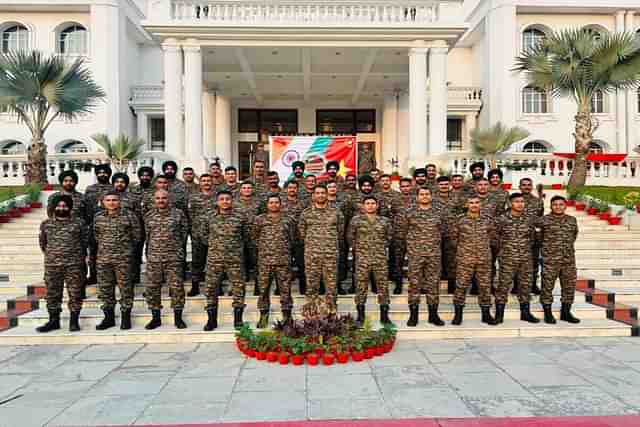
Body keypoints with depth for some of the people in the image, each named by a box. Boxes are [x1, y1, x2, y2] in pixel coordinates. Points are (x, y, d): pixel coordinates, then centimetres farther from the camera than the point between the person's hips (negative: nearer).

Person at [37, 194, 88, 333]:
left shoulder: (78, 223, 2)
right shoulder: (46, 224, 8)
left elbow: (85, 241, 9)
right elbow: (42, 243, 20)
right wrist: (50, 254, 16)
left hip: (74, 264, -2)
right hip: (52, 265, 2)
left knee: (75, 293, 2)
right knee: (52, 293, 8)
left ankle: (74, 321, 12)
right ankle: (54, 321, 20)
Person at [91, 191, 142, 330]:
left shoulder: (129, 215, -3)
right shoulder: (98, 217, 9)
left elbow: (137, 235, 0)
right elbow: (94, 236, 19)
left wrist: (125, 246, 4)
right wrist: (103, 246, 10)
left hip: (124, 258, -4)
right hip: (103, 258, 4)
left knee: (125, 288, 1)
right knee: (104, 288, 8)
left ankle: (126, 317, 12)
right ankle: (109, 317, 20)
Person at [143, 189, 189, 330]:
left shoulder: (178, 214, 1)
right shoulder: (149, 215, 9)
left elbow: (183, 233, 7)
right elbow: (147, 235, 18)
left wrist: (176, 246, 8)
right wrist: (152, 249, 15)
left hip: (174, 256, -2)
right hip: (153, 257, 3)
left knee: (177, 286, -1)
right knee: (151, 287, 4)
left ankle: (178, 317, 12)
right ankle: (155, 317, 18)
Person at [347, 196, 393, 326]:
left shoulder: (385, 221, 8)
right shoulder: (356, 220, 2)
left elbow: (389, 237, 19)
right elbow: (350, 237, 9)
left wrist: (383, 247, 12)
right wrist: (357, 248, 8)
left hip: (381, 258, 2)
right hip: (362, 259, -1)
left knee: (383, 286, 4)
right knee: (361, 287, 1)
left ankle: (384, 316, 15)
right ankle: (360, 316, 13)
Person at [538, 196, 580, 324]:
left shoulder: (572, 220, 9)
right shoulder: (544, 220, -4)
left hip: (569, 260, 4)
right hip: (550, 260, -4)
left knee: (569, 287, 8)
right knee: (547, 287, -1)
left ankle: (566, 313, 22)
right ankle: (548, 313, 11)